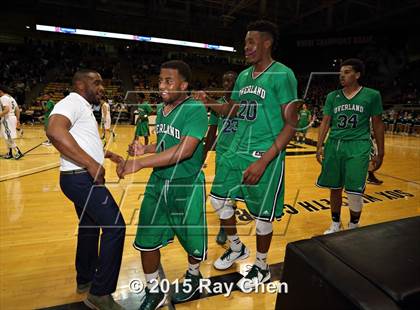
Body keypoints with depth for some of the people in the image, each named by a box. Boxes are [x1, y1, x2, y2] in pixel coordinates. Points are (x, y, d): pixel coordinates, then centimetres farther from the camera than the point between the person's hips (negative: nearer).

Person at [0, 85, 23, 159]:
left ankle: (18, 153, -8)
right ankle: (9, 153, 20)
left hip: (7, 119, -10)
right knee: (8, 137, 15)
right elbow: (17, 110, 16)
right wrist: (17, 120, 20)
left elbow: (7, 110, -24)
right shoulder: (11, 97, 17)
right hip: (12, 118, 10)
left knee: (8, 138, -6)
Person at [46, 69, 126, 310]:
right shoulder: (73, 102, -12)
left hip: (84, 178, 11)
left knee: (89, 226, 21)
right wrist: (92, 164, -31)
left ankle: (85, 279, 38)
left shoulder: (84, 108, 20)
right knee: (115, 226, -10)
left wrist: (109, 155, 25)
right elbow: (55, 131, -32)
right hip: (82, 178, -11)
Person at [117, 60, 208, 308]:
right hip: (158, 183, 7)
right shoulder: (161, 109, 7)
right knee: (147, 241, 9)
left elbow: (184, 149, -29)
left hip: (186, 186, -6)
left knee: (192, 241, 13)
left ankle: (193, 277, 46)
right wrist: (145, 148, 1)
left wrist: (140, 163, -31)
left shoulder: (196, 109, -17)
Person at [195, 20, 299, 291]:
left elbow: (292, 125, -15)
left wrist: (263, 161, -22)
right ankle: (237, 248, 36)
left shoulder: (282, 75, -12)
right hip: (238, 149, 8)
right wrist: (209, 103, 0)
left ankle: (262, 268, 31)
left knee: (262, 215, 5)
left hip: (266, 155, -7)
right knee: (219, 198, 12)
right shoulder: (243, 75, 11)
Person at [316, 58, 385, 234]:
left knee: (354, 192, -4)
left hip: (358, 146, -3)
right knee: (335, 188, 9)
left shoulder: (372, 95, 2)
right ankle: (335, 224, 28)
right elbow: (325, 122, 8)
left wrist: (380, 153, 3)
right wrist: (319, 147, 0)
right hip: (334, 145, 3)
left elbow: (377, 125, 5)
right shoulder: (332, 96, 8)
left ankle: (353, 227, 21)